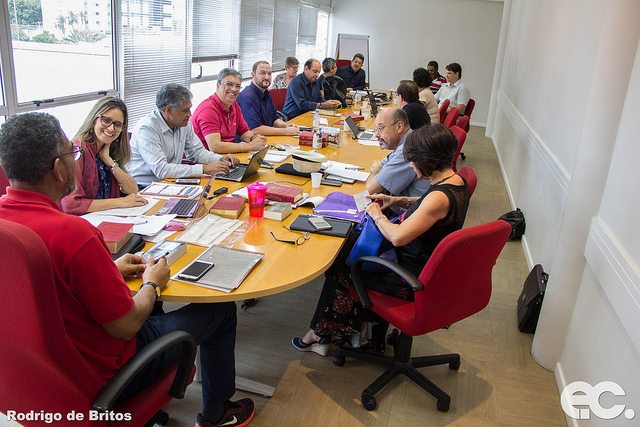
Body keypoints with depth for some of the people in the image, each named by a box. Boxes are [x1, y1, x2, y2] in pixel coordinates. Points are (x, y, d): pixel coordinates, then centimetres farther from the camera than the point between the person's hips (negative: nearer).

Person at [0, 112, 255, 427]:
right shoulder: (72, 232, -35)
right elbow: (126, 326, -25)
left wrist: (108, 271, 8)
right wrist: (152, 283, -6)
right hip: (100, 376, -8)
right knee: (220, 309, 7)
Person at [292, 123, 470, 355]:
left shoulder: (441, 196, -31)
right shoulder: (456, 181, -1)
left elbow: (398, 237, -33)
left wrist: (378, 216, -14)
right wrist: (398, 200, 9)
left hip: (414, 281, -9)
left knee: (339, 267, 7)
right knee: (349, 244, 14)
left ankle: (321, 332, 28)